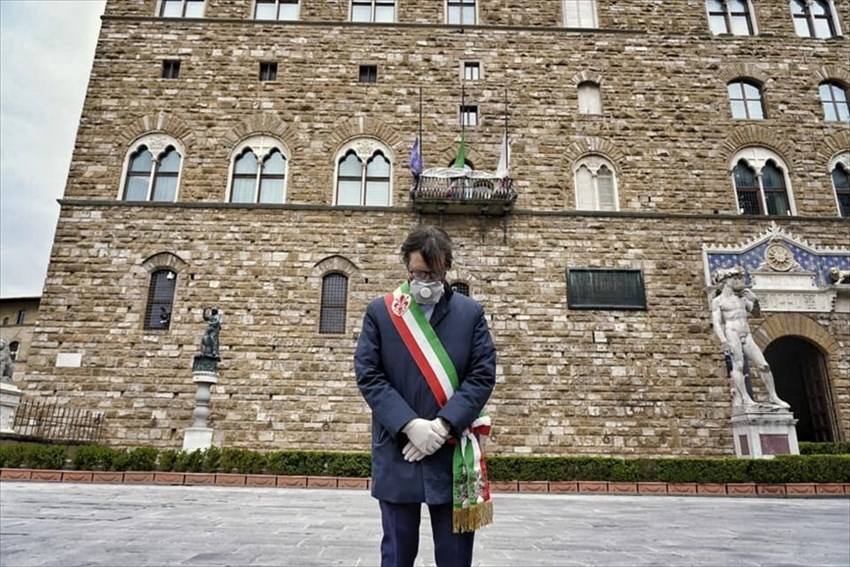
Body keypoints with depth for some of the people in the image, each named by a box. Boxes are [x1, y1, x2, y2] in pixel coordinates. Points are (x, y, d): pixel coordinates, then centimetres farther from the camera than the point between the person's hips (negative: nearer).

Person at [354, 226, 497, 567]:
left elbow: (483, 375, -2)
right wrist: (410, 425, -15)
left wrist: (443, 425, -13)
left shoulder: (471, 313, 4)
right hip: (397, 452, 0)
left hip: (453, 454, 1)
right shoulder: (379, 312, 3)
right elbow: (368, 375, -4)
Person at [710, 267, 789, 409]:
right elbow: (716, 324, -7)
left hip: (747, 336, 6)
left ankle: (773, 396, 7)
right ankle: (745, 398, -21)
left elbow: (757, 313, 22)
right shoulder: (718, 301, 1)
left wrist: (755, 301, 2)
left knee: (764, 365, -1)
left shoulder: (741, 297, 17)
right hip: (731, 334, -5)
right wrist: (724, 341, -20)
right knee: (737, 365, -16)